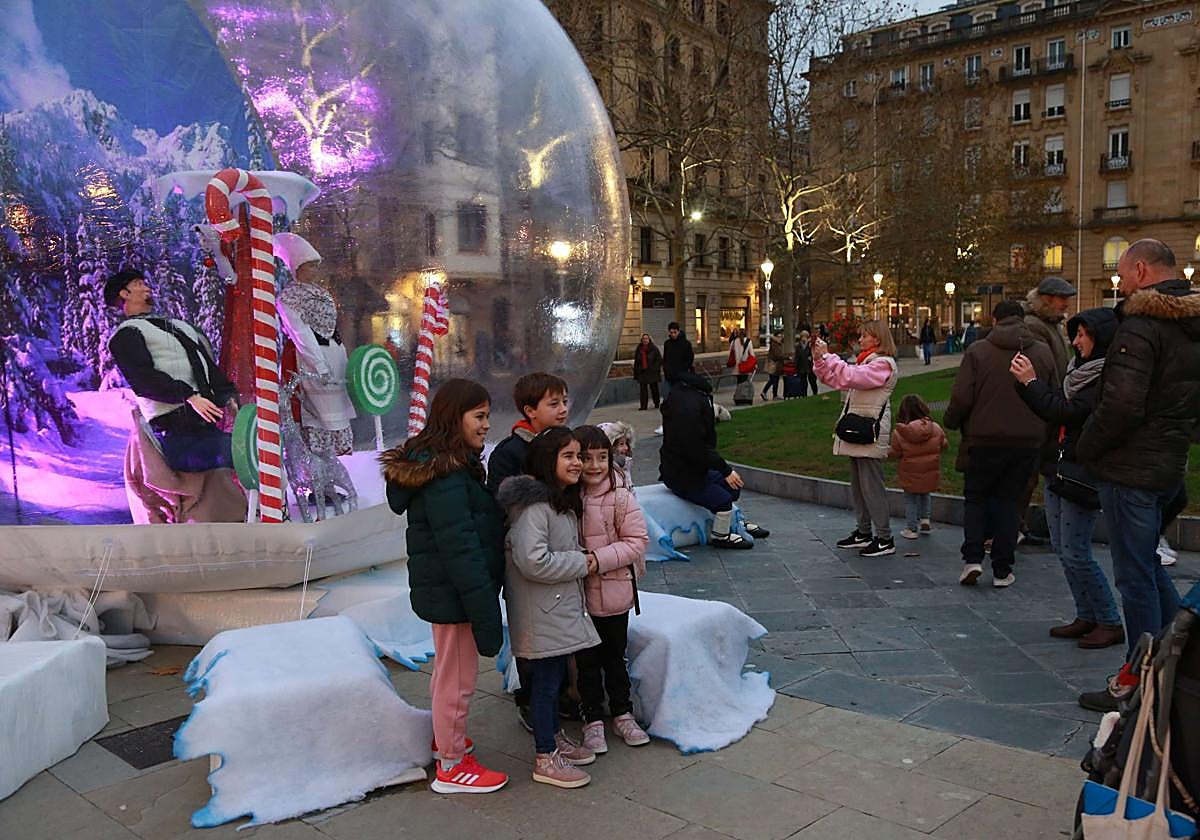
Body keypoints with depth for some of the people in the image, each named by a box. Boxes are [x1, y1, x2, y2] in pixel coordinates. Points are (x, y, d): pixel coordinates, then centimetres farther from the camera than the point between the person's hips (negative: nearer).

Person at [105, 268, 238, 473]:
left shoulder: (179, 325, 34)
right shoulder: (126, 334, 10)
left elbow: (209, 365, 25)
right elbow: (143, 378, -7)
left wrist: (229, 395, 8)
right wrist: (188, 396, -19)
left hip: (207, 424, 8)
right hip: (176, 427, -7)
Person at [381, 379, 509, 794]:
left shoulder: (439, 464, 7)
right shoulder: (446, 478, -25)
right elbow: (461, 549, -27)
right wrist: (485, 610, -24)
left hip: (441, 589, 10)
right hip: (454, 593, -10)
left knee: (448, 670, 26)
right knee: (458, 679, 5)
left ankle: (446, 737, 46)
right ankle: (452, 766, 20)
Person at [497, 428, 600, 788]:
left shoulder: (563, 500, 11)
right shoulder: (533, 504, -22)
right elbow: (533, 561, -29)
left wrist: (581, 559, 8)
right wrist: (581, 563, -19)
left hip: (562, 607, 10)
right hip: (542, 611, -10)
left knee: (555, 675, 21)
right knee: (545, 679, 1)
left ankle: (554, 738, 37)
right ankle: (545, 759, 14)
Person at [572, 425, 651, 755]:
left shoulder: (621, 496, -12)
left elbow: (637, 540, -11)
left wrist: (599, 559, -20)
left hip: (614, 591, -1)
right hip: (576, 594, 1)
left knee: (615, 657, 16)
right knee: (586, 660, 13)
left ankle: (622, 715, 33)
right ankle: (592, 719, 28)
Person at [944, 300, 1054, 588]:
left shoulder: (978, 351, -8)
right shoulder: (1043, 353, 2)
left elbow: (961, 398, -11)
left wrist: (951, 421, 7)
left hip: (985, 439, -2)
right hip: (1027, 441, 2)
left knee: (976, 497, 14)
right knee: (1010, 502, 12)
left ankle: (972, 558, 0)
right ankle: (1002, 570, 12)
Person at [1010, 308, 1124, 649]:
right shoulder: (1081, 369, 12)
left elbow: (1065, 412, -22)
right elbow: (1052, 409, 15)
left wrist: (1031, 381, -14)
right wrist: (1027, 381, 2)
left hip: (1083, 476, -9)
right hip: (1059, 468, 9)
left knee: (1076, 554, -5)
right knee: (1061, 548, 13)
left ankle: (1110, 623, 9)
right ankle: (1087, 617, 24)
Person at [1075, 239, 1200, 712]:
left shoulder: (1141, 326, -19)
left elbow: (1121, 404, -26)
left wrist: (1086, 447, -12)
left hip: (1130, 468, -9)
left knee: (1135, 575, 0)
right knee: (1147, 563, 23)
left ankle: (1139, 682, 9)